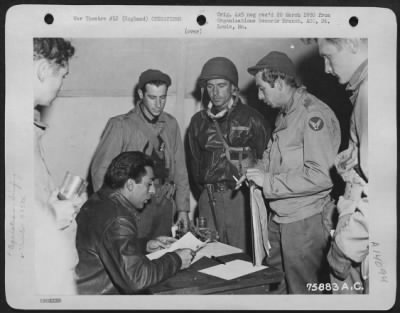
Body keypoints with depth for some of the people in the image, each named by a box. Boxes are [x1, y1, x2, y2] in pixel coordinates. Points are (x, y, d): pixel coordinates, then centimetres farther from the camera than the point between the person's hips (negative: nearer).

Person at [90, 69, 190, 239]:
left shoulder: (171, 124, 6)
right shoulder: (121, 125, -8)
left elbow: (180, 169, 10)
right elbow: (100, 169, -6)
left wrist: (183, 208, 8)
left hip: (164, 206, 4)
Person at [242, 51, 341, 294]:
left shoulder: (315, 115, -17)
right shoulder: (284, 114, 13)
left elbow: (321, 176, -24)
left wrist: (269, 181, -19)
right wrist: (258, 172, 4)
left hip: (306, 221, -9)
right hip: (280, 218, 9)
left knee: (303, 290, 5)